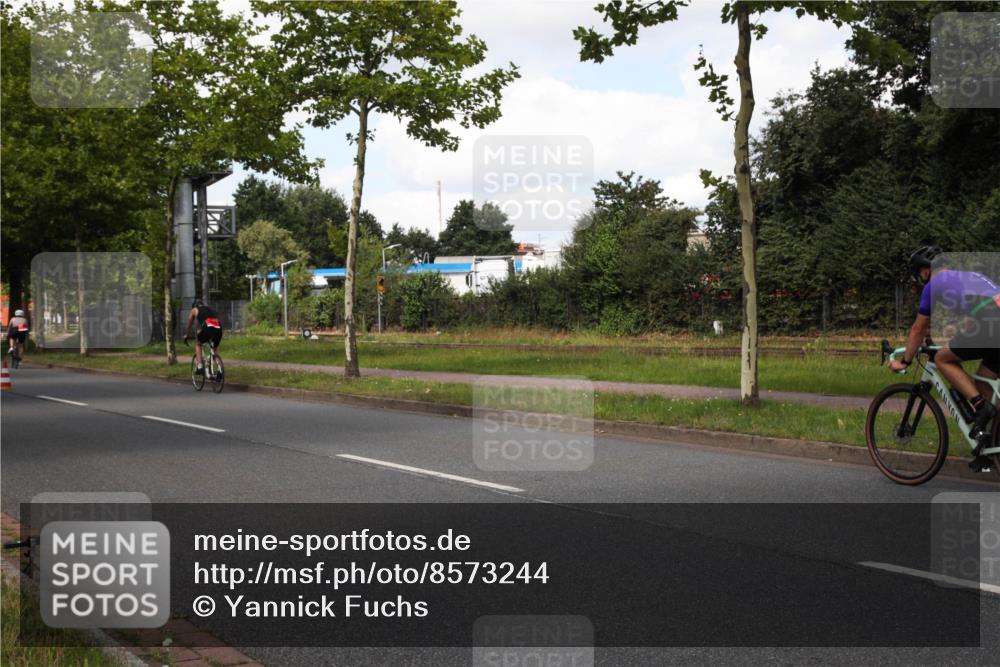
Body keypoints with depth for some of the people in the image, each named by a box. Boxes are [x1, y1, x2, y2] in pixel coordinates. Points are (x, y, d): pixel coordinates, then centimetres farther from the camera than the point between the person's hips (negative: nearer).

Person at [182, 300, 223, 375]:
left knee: (197, 344, 24)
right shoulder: (210, 310, 38)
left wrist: (186, 335, 56)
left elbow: (189, 325, 39)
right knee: (214, 348, 29)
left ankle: (200, 366, 11)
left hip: (208, 327, -4)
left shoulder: (194, 310, 27)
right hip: (218, 329, 4)